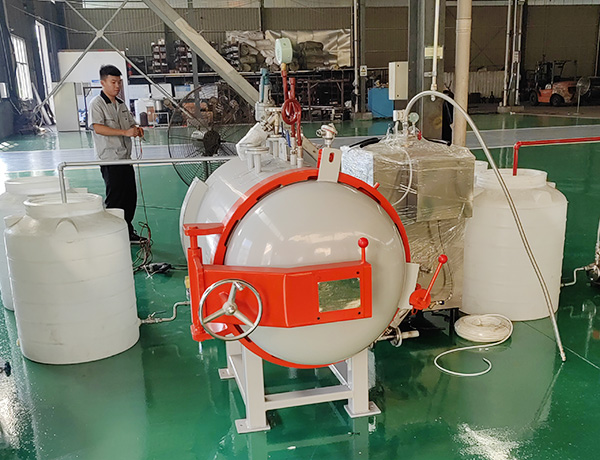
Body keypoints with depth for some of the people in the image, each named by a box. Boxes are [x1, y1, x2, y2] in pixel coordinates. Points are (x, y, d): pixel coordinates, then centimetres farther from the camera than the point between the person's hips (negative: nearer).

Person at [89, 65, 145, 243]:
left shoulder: (121, 104, 16)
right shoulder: (97, 103, -8)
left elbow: (130, 124, 23)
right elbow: (98, 128, -21)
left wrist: (137, 129, -1)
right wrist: (125, 132, -28)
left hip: (125, 158, 8)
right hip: (110, 160, -8)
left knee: (130, 197, 12)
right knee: (115, 198, -3)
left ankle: (128, 233, 24)